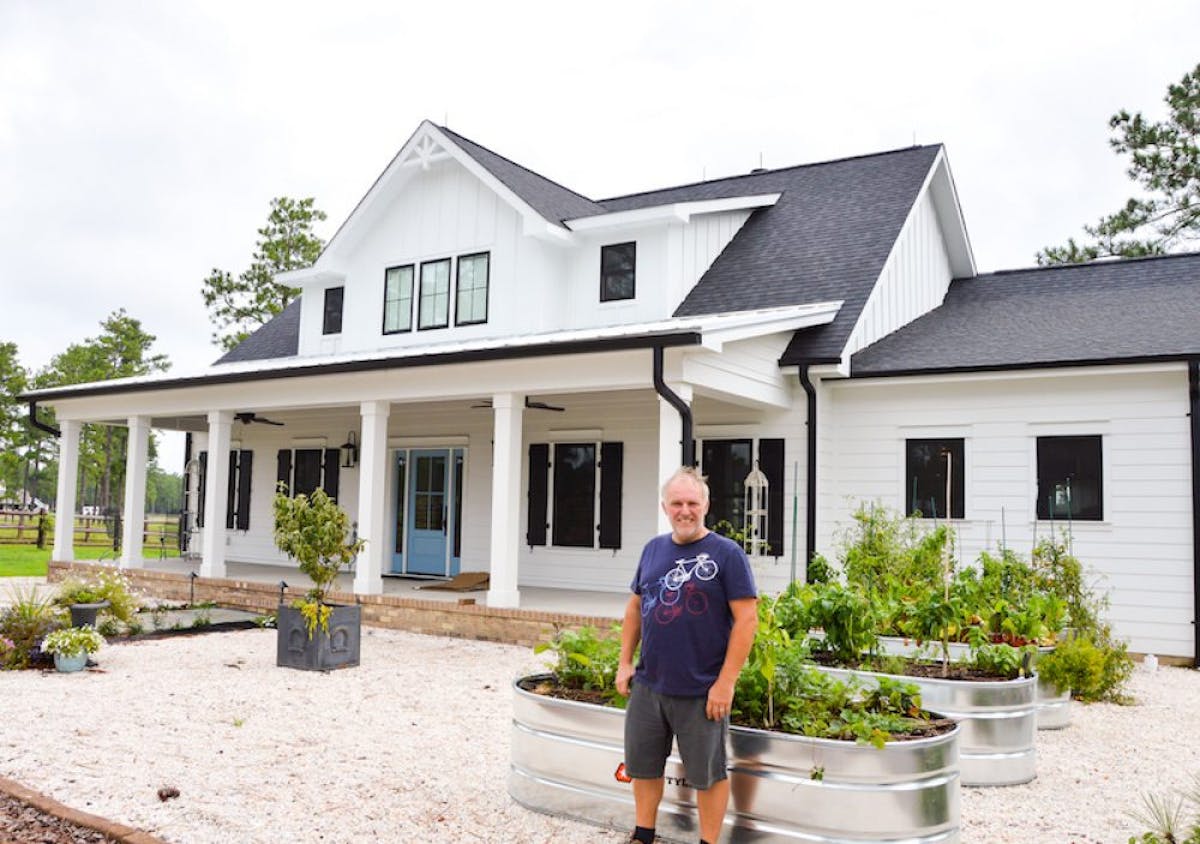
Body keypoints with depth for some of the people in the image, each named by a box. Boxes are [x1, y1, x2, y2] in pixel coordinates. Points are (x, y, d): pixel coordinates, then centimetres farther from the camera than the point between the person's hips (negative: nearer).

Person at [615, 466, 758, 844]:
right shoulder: (653, 549, 6)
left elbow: (747, 619, -13)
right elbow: (635, 606, 15)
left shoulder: (726, 553, -10)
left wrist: (725, 683, -16)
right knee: (643, 766, 17)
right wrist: (625, 662, 10)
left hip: (702, 692, -5)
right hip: (647, 686, 5)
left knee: (708, 772, 9)